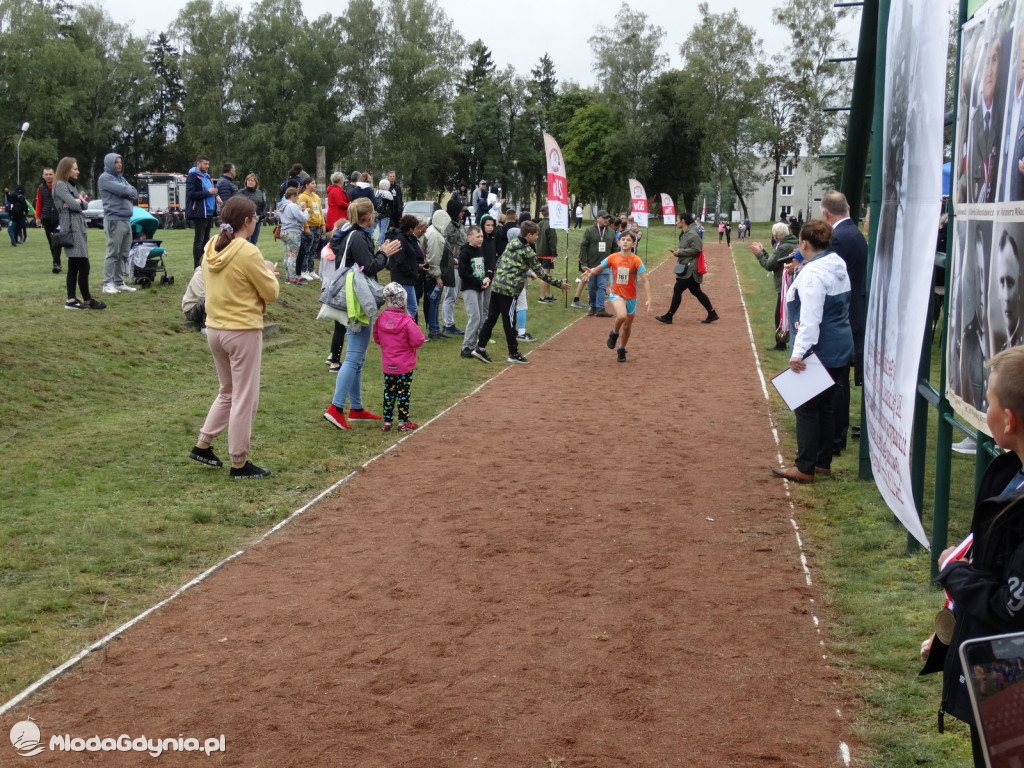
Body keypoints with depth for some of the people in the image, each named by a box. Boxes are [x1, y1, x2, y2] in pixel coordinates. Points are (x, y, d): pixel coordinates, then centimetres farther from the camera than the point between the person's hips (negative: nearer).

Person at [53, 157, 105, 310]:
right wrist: (79, 201, 2)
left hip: (78, 227, 10)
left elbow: (84, 205, 14)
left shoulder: (70, 185, 21)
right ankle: (87, 300, -5)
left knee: (74, 266, 8)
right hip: (71, 227, -10)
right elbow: (74, 204, -18)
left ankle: (71, 300, 8)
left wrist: (78, 201, -6)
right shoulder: (60, 185, -8)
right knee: (83, 265, -9)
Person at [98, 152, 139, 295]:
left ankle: (119, 282, 16)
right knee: (113, 253, -8)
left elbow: (135, 193, 12)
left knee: (123, 254, 10)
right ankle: (108, 284, -5)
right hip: (114, 220, -8)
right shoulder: (105, 178, -4)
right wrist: (130, 191, 3)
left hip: (126, 219, 8)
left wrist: (126, 192, -6)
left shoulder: (121, 178, 21)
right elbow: (122, 190, -16)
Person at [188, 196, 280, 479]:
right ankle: (239, 464, 9)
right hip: (243, 331, -7)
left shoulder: (211, 249, 4)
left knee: (227, 392, 24)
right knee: (245, 398, 3)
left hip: (214, 329, 7)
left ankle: (202, 445, 24)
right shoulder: (248, 253, -17)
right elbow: (271, 293, -9)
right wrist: (268, 272, 9)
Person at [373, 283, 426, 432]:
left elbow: (376, 338, 7)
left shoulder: (381, 319, -4)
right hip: (405, 366, -4)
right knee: (403, 393, 5)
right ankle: (403, 422, 11)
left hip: (387, 365, 4)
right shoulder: (407, 321, -19)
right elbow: (418, 341, -19)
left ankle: (387, 421, 15)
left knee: (389, 392, 13)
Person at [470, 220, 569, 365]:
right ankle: (513, 353, 10)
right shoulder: (527, 251, -10)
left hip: (496, 286, 8)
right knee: (509, 322, 1)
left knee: (491, 318, 10)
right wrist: (559, 283, -2)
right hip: (510, 290, -8)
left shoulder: (511, 244, 13)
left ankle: (480, 348, 9)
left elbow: (499, 262, 17)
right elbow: (540, 273, -8)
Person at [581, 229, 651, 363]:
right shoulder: (612, 258, -7)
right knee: (622, 315, -32)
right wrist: (591, 272, -20)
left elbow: (645, 281, -13)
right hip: (616, 293, -1)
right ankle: (614, 334, 0)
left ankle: (621, 350, 38)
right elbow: (598, 268, 4)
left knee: (627, 326, 13)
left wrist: (649, 299, -21)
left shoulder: (636, 261, -11)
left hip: (631, 297, 1)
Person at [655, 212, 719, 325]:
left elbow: (696, 249, -23)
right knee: (696, 291, 13)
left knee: (677, 290, -6)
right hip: (686, 268, 10)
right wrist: (678, 252, 4)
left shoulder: (692, 234, -17)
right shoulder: (684, 234, 14)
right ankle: (712, 314, 19)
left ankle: (668, 317, 0)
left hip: (690, 269, -10)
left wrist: (680, 252, -19)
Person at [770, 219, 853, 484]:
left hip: (817, 352, -9)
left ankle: (805, 468, 3)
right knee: (826, 406, 16)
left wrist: (798, 351, -29)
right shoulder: (838, 266, 10)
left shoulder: (813, 272, -19)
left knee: (806, 408, -1)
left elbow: (810, 318, -26)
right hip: (839, 350, 9)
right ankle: (823, 462, 24)